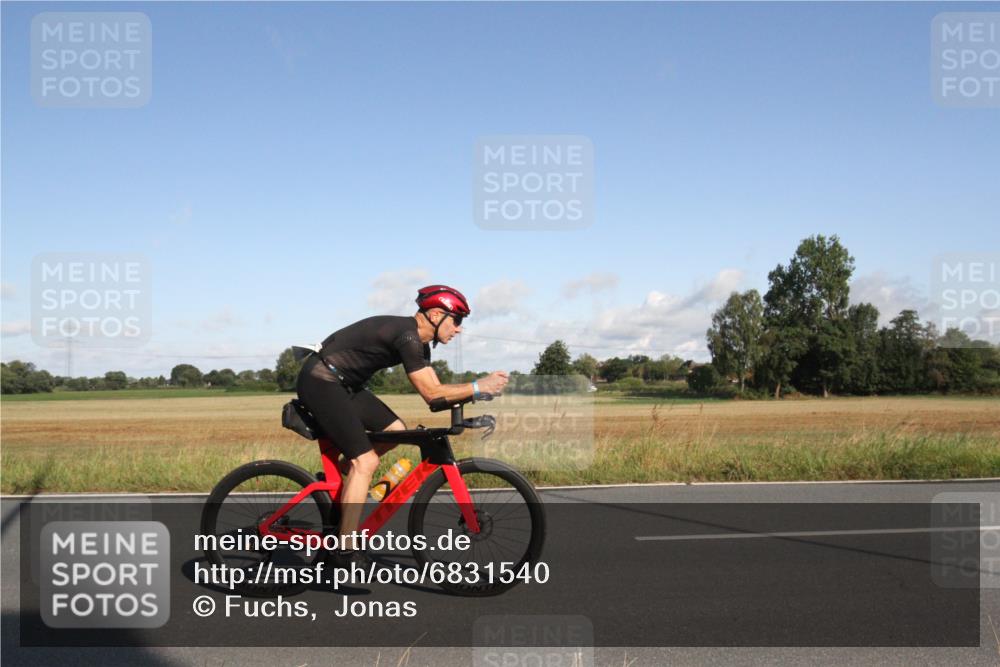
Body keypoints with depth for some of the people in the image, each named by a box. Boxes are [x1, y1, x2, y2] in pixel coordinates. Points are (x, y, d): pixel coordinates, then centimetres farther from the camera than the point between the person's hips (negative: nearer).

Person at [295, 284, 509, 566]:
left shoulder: (418, 341, 10)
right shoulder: (407, 335, -21)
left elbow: (435, 389, 10)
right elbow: (430, 393, -22)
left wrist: (478, 389, 0)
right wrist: (478, 387, -19)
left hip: (342, 383, 10)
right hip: (319, 381, -10)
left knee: (395, 431, 7)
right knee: (365, 461, -14)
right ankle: (346, 551, -10)